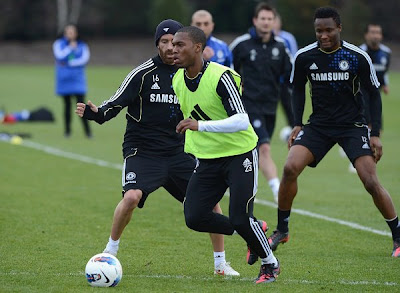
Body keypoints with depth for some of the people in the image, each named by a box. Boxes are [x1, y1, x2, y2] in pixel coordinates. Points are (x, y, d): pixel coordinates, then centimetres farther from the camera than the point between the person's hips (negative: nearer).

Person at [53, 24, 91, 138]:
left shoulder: (82, 45, 8)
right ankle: (67, 130, 12)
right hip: (64, 80, 1)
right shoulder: (59, 44, 7)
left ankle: (87, 130, -9)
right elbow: (60, 55, -10)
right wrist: (70, 47, -9)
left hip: (78, 80, -1)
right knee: (67, 105, 4)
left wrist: (70, 63, -9)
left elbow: (85, 58, -6)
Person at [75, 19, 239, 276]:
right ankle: (111, 251, -3)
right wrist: (94, 112, -31)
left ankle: (221, 263, 12)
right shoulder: (144, 74, -8)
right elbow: (115, 105, -13)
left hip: (178, 153, 4)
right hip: (142, 150, -4)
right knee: (132, 197, -27)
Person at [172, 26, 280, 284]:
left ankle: (270, 264, 16)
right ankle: (253, 231, 16)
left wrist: (200, 126, -40)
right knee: (194, 218, -8)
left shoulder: (221, 76, -22)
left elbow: (241, 121, -31)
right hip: (207, 158, 7)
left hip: (240, 154, -7)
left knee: (240, 219, -12)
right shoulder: (178, 80, 0)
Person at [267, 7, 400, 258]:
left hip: (353, 125, -2)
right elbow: (298, 89, 12)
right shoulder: (304, 57, -6)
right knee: (290, 168, -18)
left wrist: (375, 134, -7)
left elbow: (374, 94, -2)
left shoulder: (358, 57, -12)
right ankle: (281, 230, -1)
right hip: (318, 125, 2)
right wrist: (297, 124, 1)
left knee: (371, 182, -14)